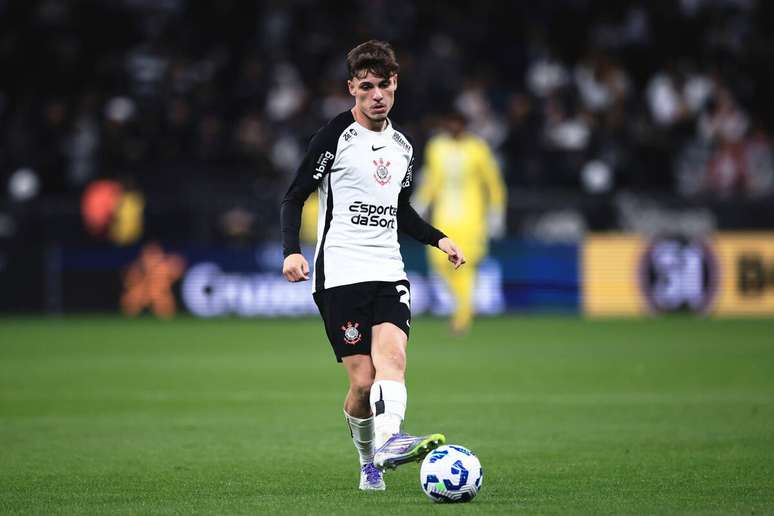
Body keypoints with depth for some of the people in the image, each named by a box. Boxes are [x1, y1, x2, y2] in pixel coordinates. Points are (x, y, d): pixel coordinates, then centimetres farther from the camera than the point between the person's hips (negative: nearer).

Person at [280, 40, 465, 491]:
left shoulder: (403, 145, 16)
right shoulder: (336, 136, -2)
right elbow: (295, 197, -1)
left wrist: (438, 238, 14)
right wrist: (292, 251, -16)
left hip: (389, 272, 4)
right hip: (340, 274, -4)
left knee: (392, 353, -24)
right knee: (363, 381, -10)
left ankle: (388, 441, -44)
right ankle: (368, 461, 14)